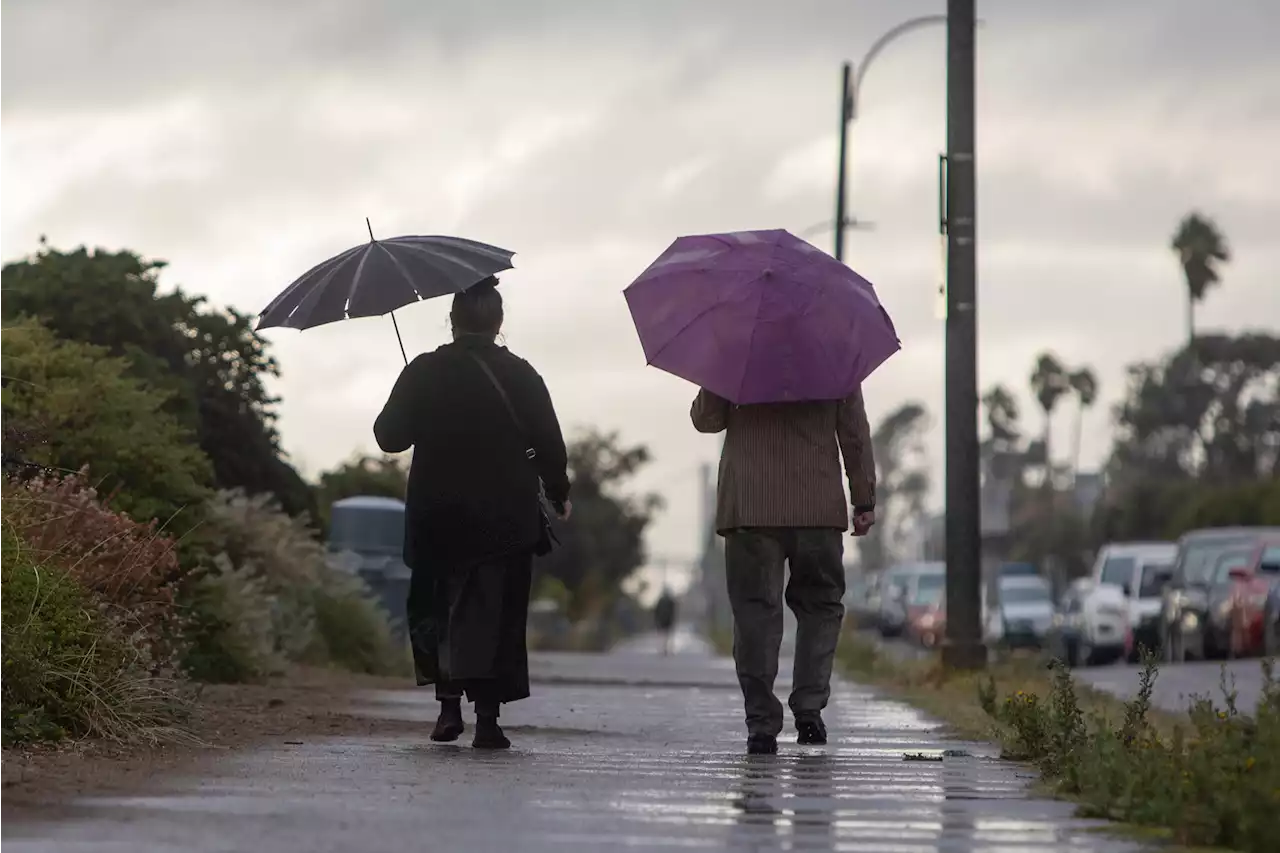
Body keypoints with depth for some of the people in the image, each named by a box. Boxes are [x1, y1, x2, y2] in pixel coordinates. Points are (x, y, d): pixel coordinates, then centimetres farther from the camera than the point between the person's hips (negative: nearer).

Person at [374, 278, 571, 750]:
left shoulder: (423, 372, -2)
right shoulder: (520, 376, -2)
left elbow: (389, 436, 1)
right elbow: (550, 444, 0)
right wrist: (559, 495, 15)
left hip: (437, 520, 1)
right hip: (507, 518, -1)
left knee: (434, 607, 15)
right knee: (496, 613, 2)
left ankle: (449, 703, 4)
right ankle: (487, 716, -7)